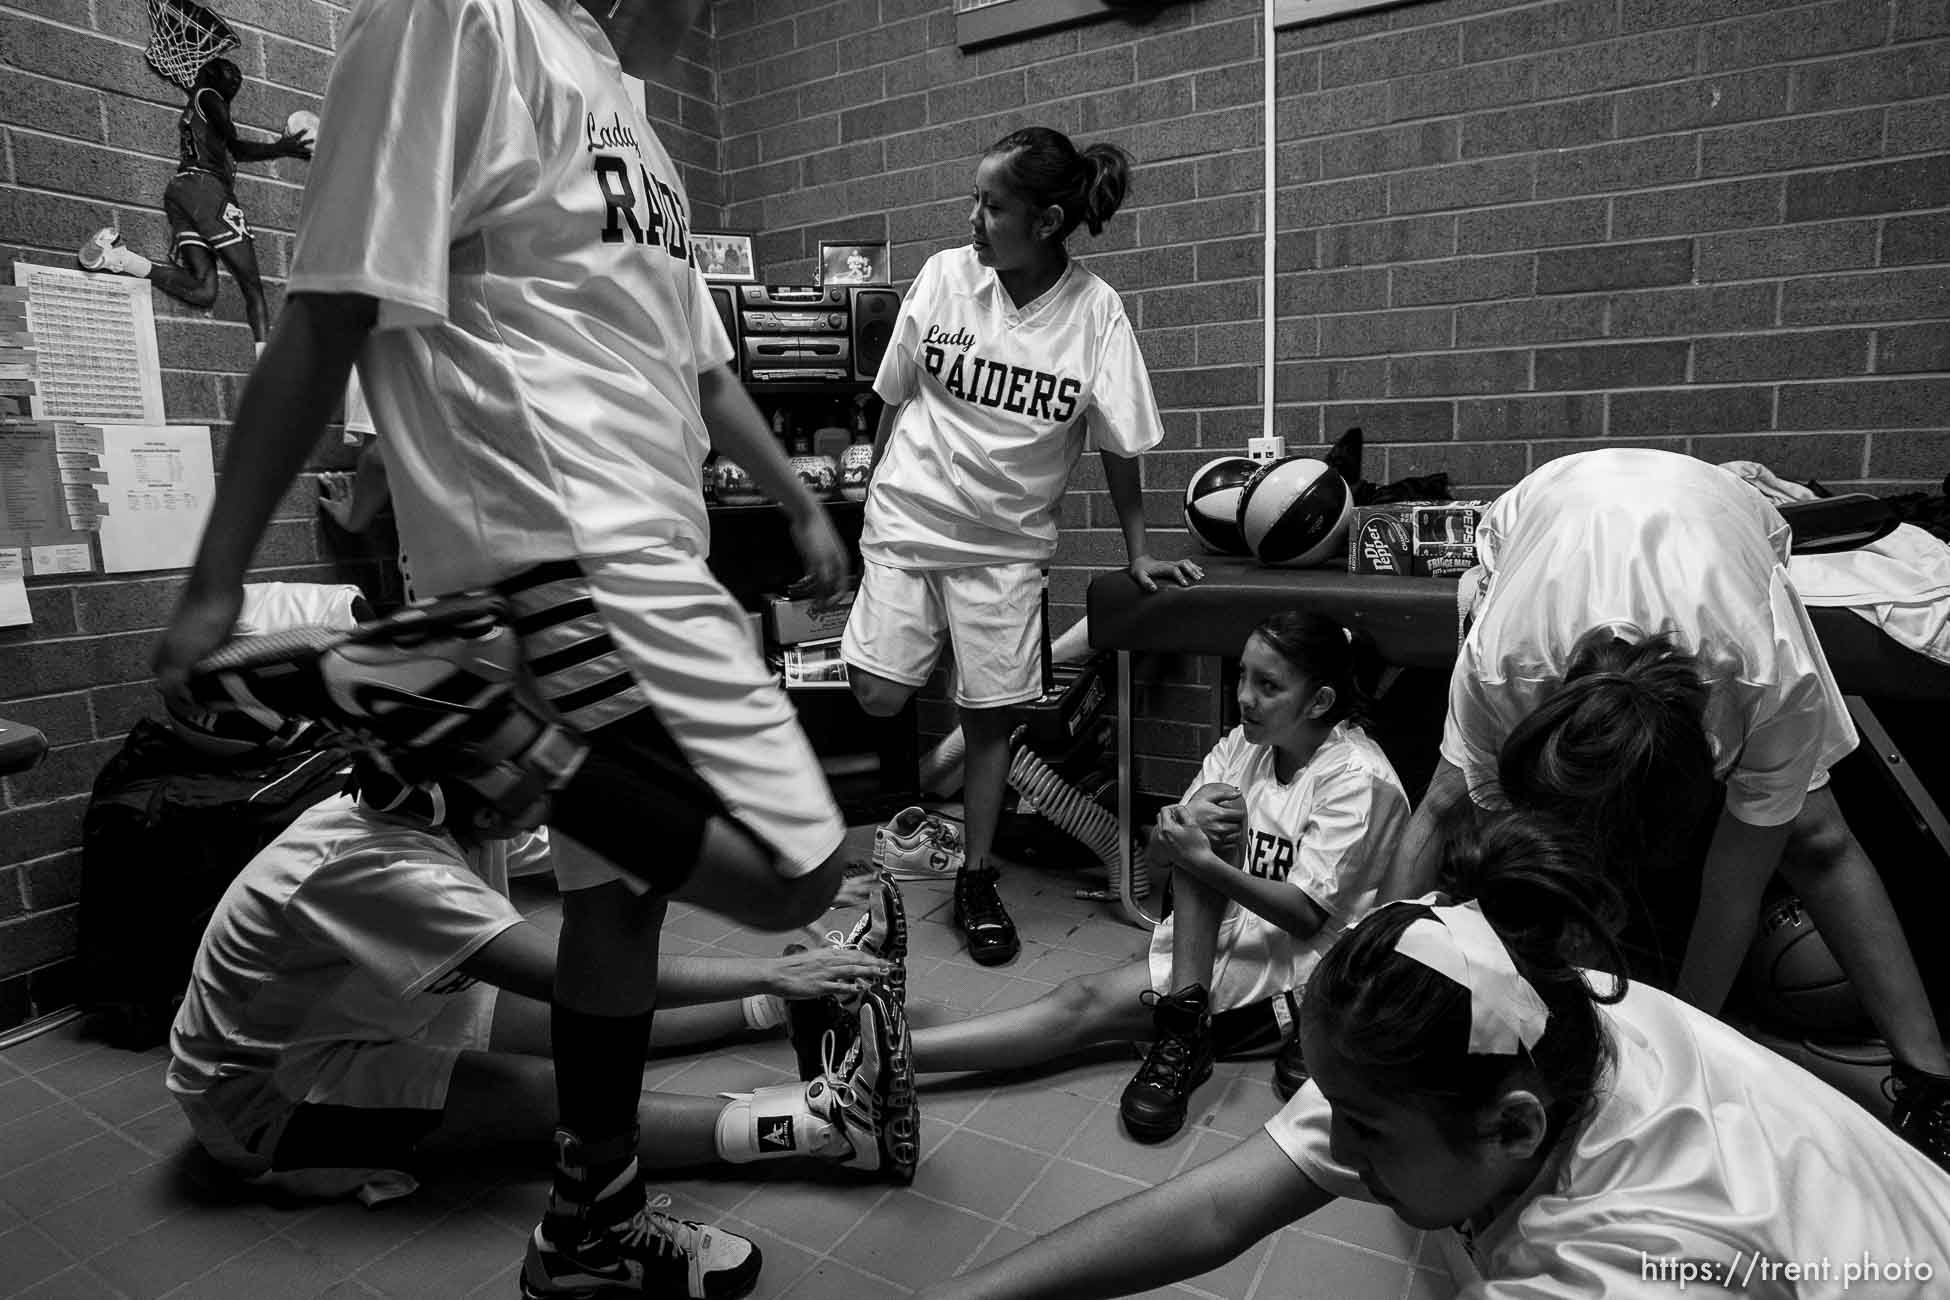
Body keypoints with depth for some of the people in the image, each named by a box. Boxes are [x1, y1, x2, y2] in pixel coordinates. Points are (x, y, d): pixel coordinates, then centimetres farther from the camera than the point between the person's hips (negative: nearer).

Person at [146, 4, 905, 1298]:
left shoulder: (624, 112, 25)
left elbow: (701, 361, 29)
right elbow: (331, 316, -10)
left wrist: (801, 502, 31)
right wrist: (217, 583, -10)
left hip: (647, 559, 10)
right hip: (564, 557, -10)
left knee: (625, 883, 14)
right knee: (793, 873, -14)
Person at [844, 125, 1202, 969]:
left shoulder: (1096, 312, -10)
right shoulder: (945, 276, -5)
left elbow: (1119, 445, -3)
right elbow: (895, 398, 5)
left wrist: (1139, 553, -2)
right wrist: (874, 495, 7)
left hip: (1006, 542, -1)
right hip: (907, 519, 1)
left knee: (989, 714, 3)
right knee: (878, 696, -7)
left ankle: (976, 878, 21)